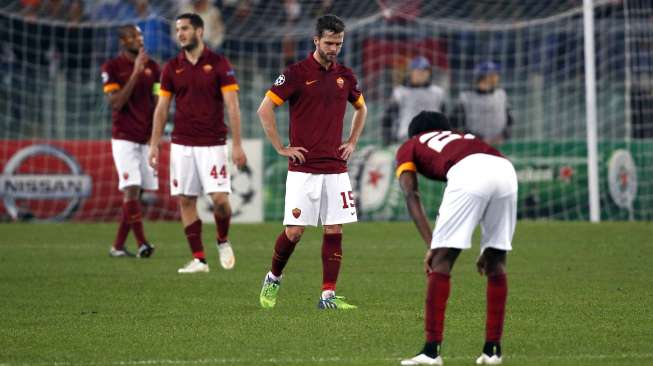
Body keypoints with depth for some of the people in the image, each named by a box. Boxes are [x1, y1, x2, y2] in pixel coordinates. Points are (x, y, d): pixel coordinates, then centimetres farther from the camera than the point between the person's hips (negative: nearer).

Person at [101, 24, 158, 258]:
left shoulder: (152, 67, 10)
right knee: (131, 189, -14)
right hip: (124, 139, -5)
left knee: (136, 193, 5)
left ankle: (118, 245, 12)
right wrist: (135, 74, -18)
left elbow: (157, 103, 13)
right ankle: (141, 243, -19)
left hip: (146, 139, 5)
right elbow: (116, 103, -14)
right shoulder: (112, 67, -4)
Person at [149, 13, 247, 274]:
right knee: (185, 200, 0)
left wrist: (237, 144, -11)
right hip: (182, 144, 3)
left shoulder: (219, 64, -4)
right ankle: (198, 259, 7)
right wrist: (154, 143, 2)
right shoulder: (172, 67, 6)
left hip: (212, 144, -3)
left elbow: (232, 106, -6)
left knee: (220, 198, -11)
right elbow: (162, 108, 9)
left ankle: (223, 242, 17)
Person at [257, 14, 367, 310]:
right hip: (303, 168, -4)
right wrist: (281, 148, -8)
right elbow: (265, 110, -8)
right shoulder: (297, 73, -6)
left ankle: (328, 296, 3)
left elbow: (361, 108, 28)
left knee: (334, 231, -1)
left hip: (336, 169, 5)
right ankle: (273, 279, 19)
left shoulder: (345, 75, 10)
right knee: (294, 231, -6)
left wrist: (352, 142, 16)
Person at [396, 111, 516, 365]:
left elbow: (411, 195, 13)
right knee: (496, 263, 18)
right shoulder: (464, 139, 43)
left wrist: (431, 245, 6)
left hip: (468, 173, -5)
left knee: (441, 262, 2)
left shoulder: (408, 147, 30)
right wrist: (488, 249, 36)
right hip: (507, 170, 5)